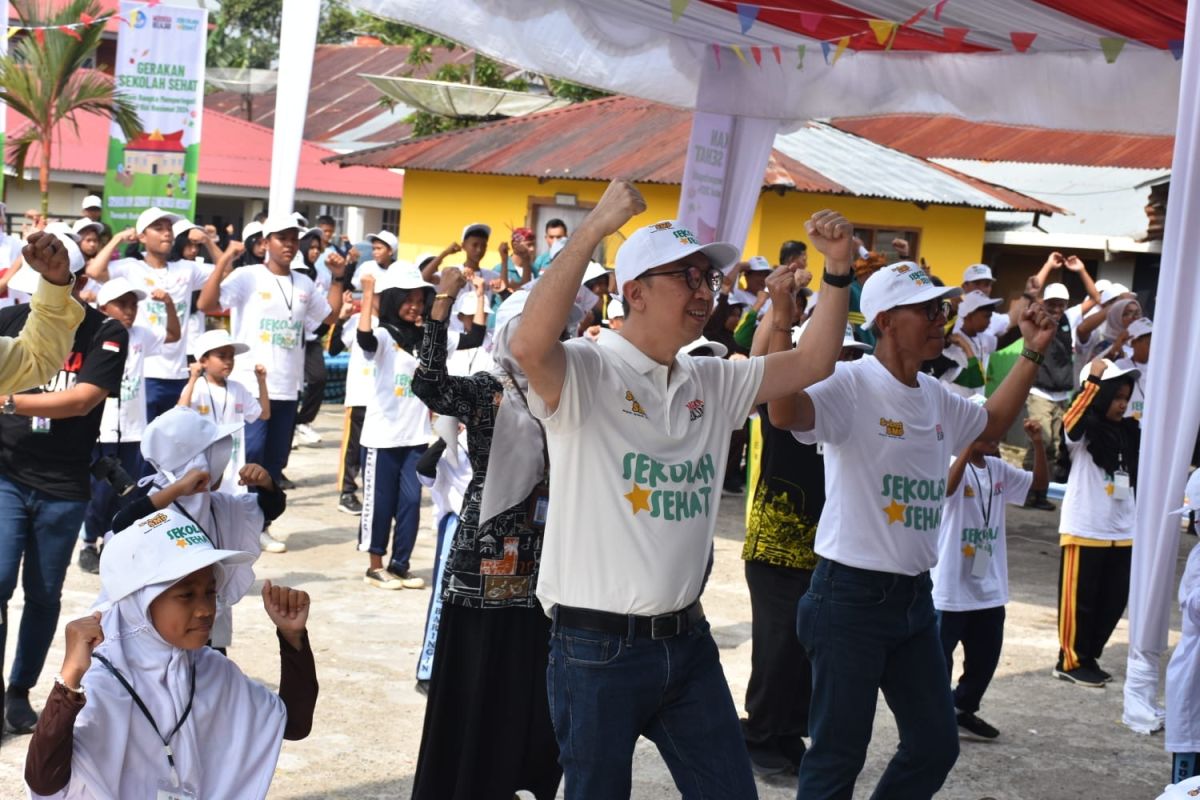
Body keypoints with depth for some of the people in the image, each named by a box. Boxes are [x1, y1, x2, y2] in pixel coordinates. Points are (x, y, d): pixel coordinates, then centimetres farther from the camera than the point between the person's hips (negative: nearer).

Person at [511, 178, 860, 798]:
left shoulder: (712, 383, 11)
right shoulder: (587, 371, -12)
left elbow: (813, 362, 12)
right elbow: (528, 346, -33)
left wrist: (838, 266, -1)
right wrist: (594, 229, -34)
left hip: (687, 641, 7)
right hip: (597, 648, -6)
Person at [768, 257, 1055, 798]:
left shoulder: (936, 397, 11)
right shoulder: (853, 384, -15)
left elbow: (992, 424, 31)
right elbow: (784, 411, -35)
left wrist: (1032, 353, 23)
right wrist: (781, 319, -43)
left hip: (915, 594, 8)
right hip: (852, 594, -8)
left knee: (936, 745, 14)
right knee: (838, 755, -1)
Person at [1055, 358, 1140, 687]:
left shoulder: (1129, 431, 7)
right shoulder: (1083, 431, -10)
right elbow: (1071, 420, -33)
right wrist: (1094, 380, -33)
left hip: (1122, 532, 6)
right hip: (1085, 530, -6)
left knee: (1113, 601, 12)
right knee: (1080, 600, 2)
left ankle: (1089, 657, 26)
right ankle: (1071, 662, 14)